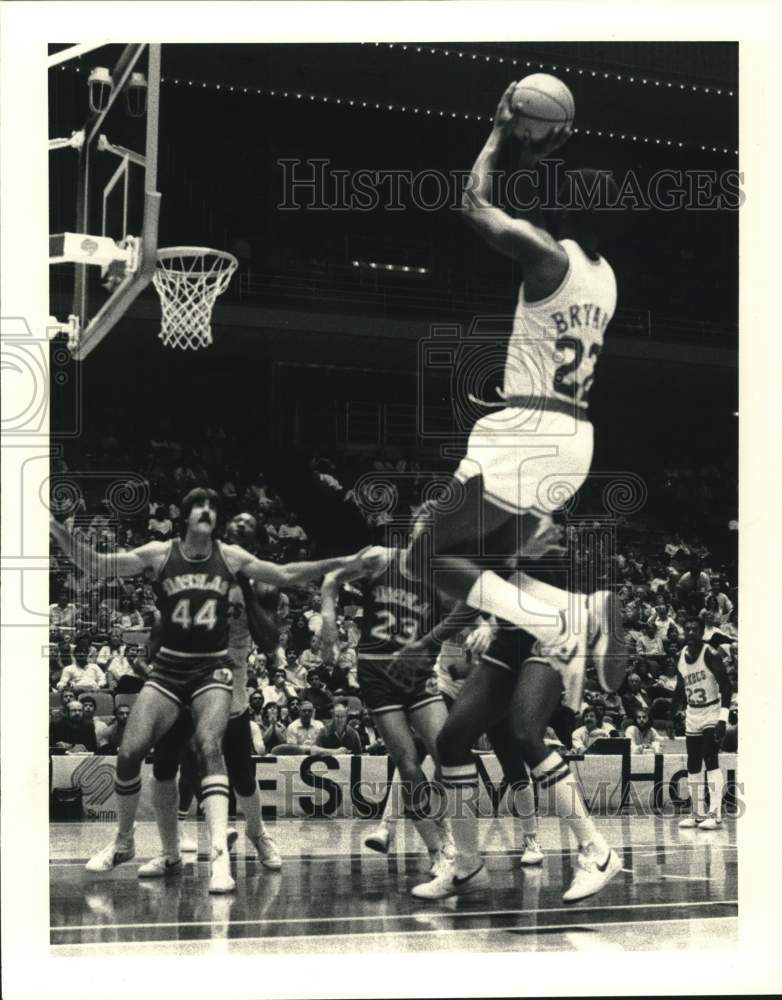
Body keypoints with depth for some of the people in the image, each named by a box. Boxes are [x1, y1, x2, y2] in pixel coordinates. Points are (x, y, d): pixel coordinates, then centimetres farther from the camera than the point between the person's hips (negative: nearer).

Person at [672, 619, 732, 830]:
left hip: (712, 714, -7)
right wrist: (672, 716, 16)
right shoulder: (681, 656, 4)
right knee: (693, 766, 7)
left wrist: (723, 719, -26)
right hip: (692, 717, 7)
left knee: (711, 761, -15)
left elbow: (726, 688, -19)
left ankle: (715, 815, -14)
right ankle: (697, 813, 15)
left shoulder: (711, 655, -16)